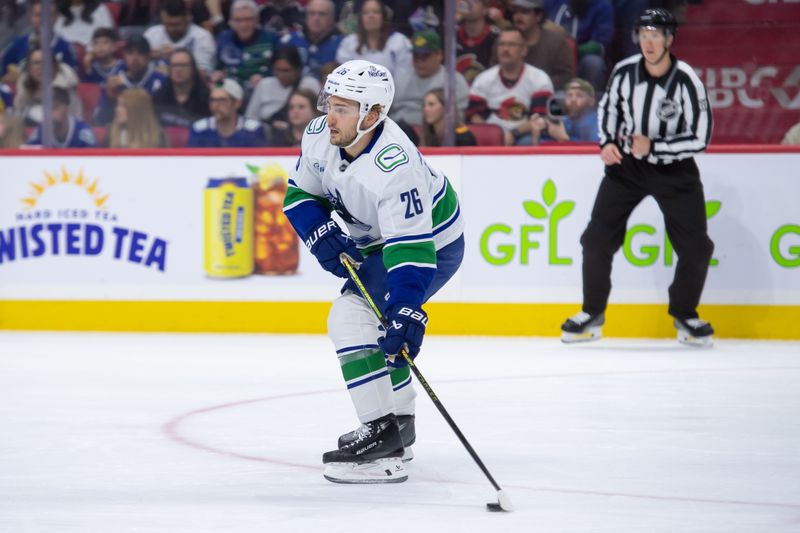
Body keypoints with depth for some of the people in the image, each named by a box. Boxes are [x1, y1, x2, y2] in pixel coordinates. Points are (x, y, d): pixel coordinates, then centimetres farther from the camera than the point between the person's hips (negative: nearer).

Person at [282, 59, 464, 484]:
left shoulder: (394, 166, -38)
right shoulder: (320, 136, -14)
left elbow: (412, 247, -41)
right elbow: (300, 193, 2)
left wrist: (407, 311, -49)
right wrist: (320, 233, -16)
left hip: (433, 242, -9)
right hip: (378, 237, 9)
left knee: (352, 316, -21)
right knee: (370, 322, 22)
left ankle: (383, 441, -21)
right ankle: (398, 423, 39)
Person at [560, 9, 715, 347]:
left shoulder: (686, 82, -20)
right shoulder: (624, 72, -11)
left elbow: (699, 139, -17)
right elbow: (608, 106, 10)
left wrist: (653, 147, -23)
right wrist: (607, 142, -5)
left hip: (674, 169, -2)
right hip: (626, 163, 2)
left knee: (696, 248, -4)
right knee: (597, 239, -3)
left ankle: (685, 317, 18)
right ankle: (592, 315, 12)